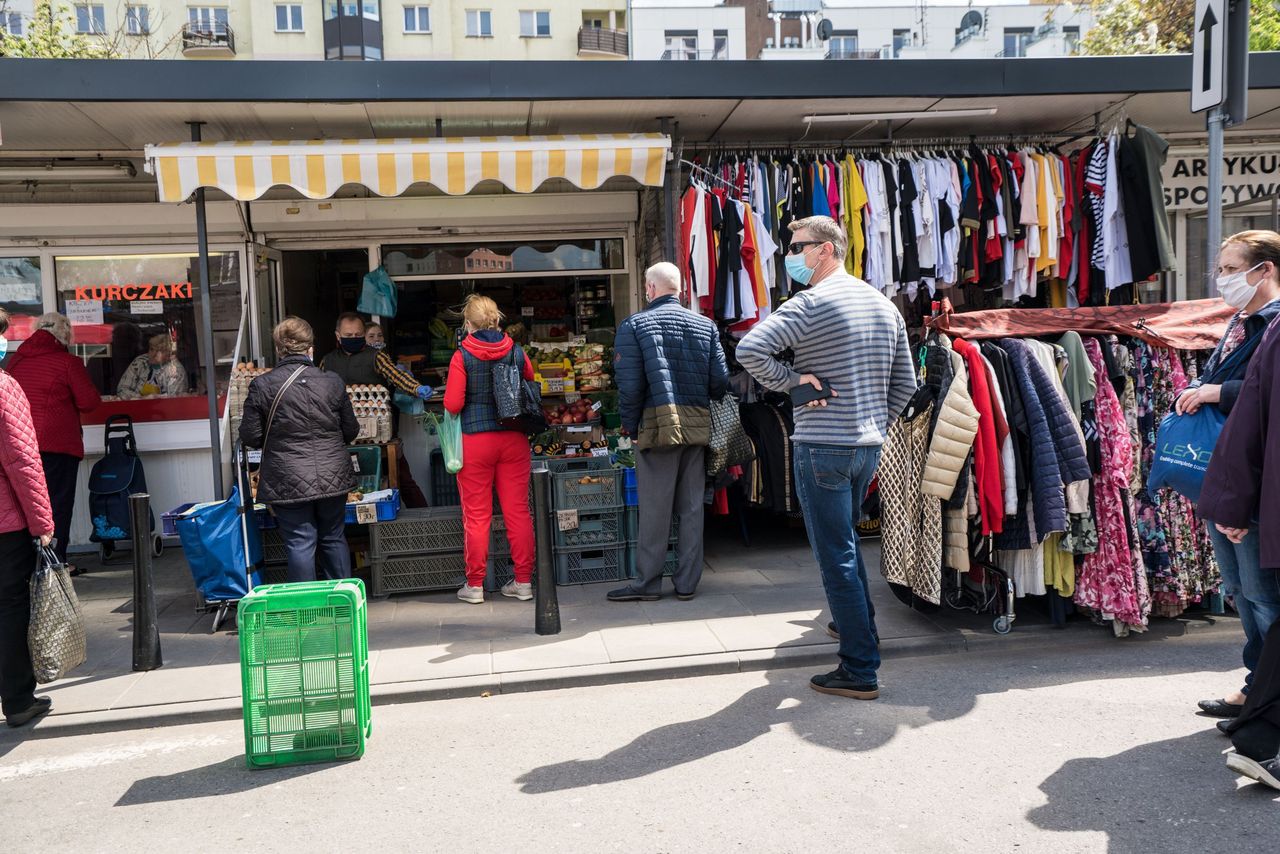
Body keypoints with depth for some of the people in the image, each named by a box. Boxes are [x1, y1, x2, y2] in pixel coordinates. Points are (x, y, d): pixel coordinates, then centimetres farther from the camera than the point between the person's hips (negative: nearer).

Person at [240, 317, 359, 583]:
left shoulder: (262, 386, -8)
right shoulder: (332, 382, -1)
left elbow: (250, 437, -5)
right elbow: (351, 431, 6)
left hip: (288, 483, -3)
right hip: (333, 479, 3)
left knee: (300, 544, 3)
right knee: (334, 539, 16)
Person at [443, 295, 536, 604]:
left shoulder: (462, 356, -8)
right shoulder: (516, 352, 0)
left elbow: (452, 404, -11)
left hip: (475, 441, -2)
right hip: (514, 439, 3)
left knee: (476, 515, 6)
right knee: (518, 511, 7)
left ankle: (475, 585, 13)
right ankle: (523, 581, 12)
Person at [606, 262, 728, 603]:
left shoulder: (634, 325, -2)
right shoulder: (706, 325, 7)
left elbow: (629, 383, -8)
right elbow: (720, 380, 3)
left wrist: (631, 426, 2)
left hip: (657, 424, -3)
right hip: (698, 424, 3)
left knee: (654, 508, 3)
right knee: (692, 507, 9)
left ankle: (647, 584, 10)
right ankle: (687, 583, 15)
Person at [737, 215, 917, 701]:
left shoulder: (811, 303, -13)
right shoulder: (884, 305, 11)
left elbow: (749, 350, -27)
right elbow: (905, 384, 16)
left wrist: (791, 380, -14)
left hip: (822, 447, -8)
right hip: (869, 447, 8)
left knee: (836, 557, -1)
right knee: (844, 543, 26)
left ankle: (860, 671, 4)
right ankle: (855, 625, 41)